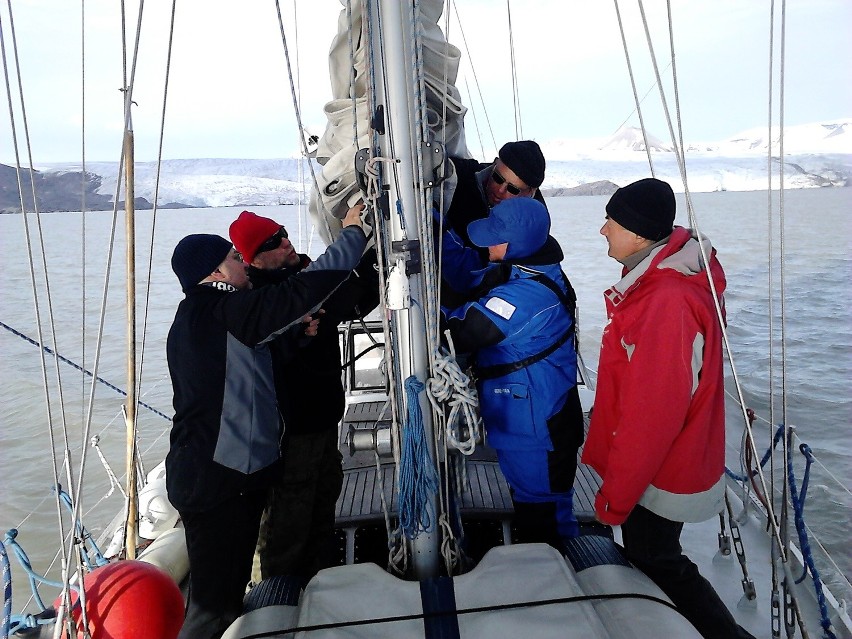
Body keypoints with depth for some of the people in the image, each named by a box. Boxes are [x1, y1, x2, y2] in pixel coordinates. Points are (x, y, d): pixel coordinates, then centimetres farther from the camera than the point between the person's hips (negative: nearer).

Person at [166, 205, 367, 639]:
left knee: (227, 588, 21)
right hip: (217, 482, -10)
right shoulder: (219, 310, -17)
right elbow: (301, 292, -24)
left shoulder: (199, 317, 15)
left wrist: (293, 328, 10)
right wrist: (353, 234, -14)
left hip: (233, 475, 10)